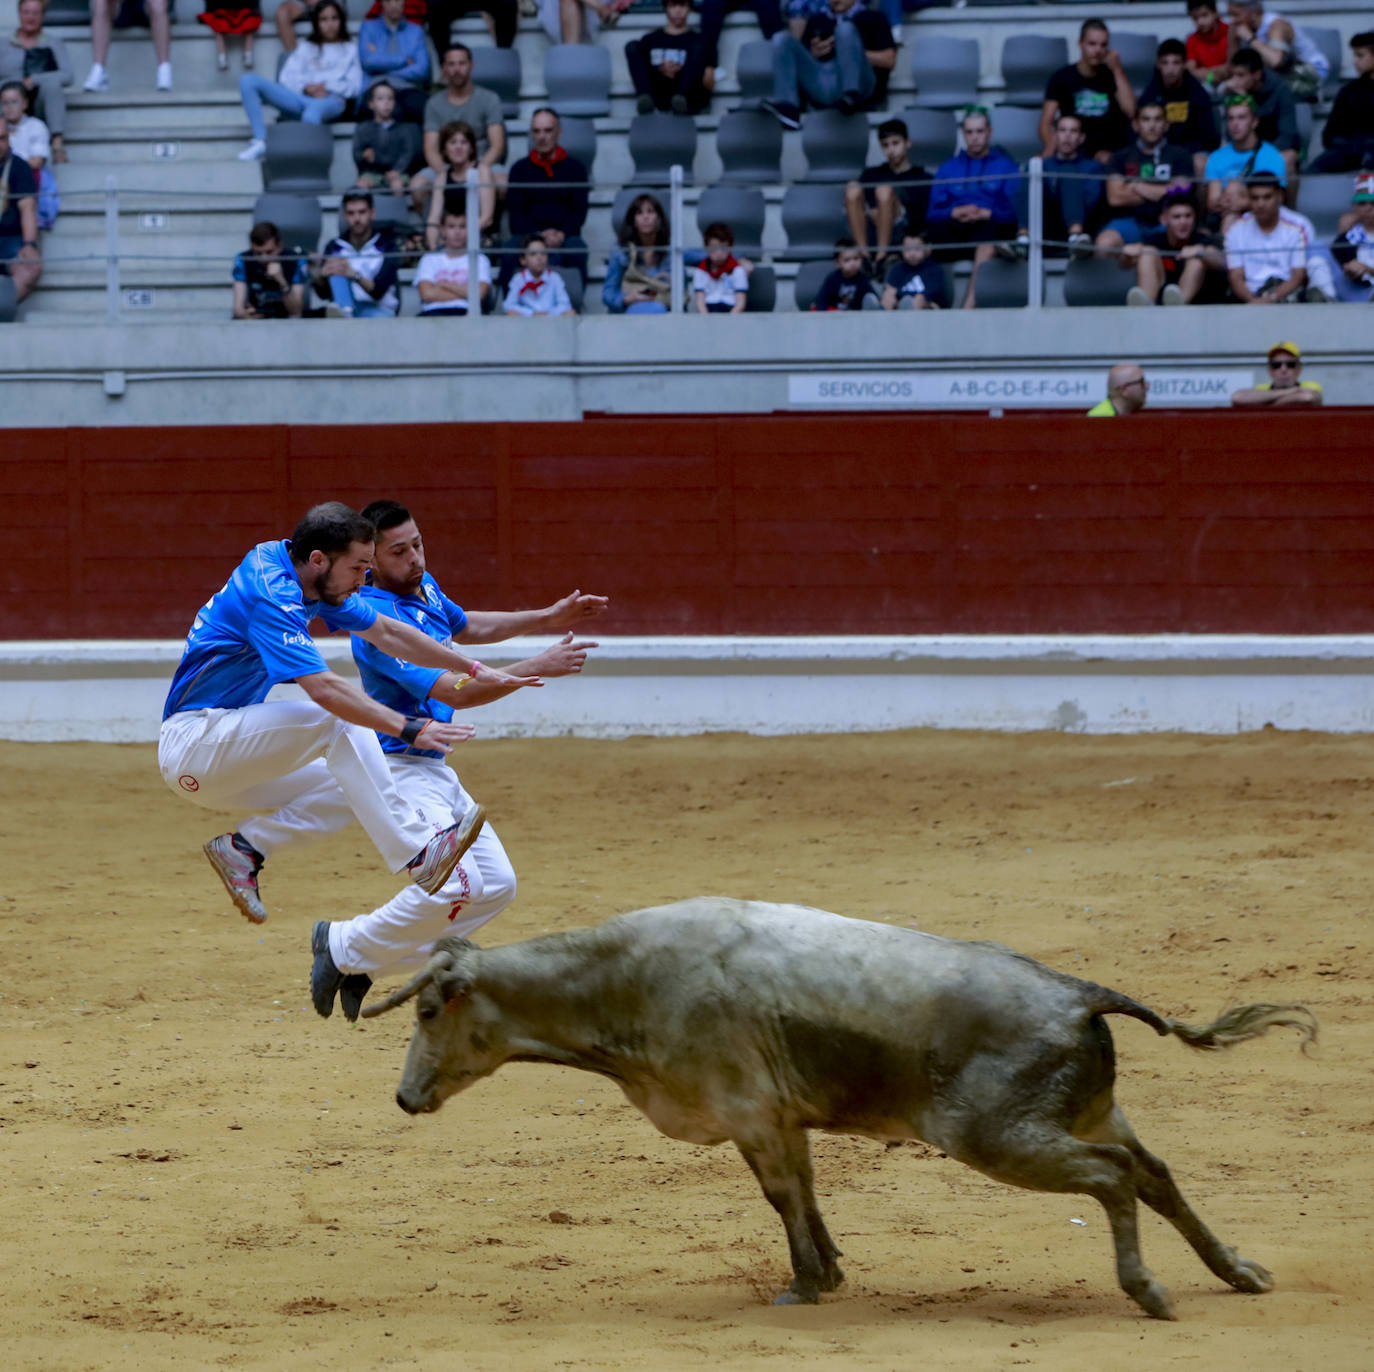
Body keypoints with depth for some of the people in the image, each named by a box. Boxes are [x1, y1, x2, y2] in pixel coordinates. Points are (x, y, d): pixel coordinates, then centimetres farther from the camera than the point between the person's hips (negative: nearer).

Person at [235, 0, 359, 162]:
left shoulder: (350, 50, 23)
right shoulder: (306, 48, 30)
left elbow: (355, 87, 8)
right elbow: (288, 78, 14)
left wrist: (328, 88, -8)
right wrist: (306, 87, -5)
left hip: (332, 100, -4)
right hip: (301, 97, 4)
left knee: (312, 114, -45)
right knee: (248, 80, -17)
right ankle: (260, 142, -26)